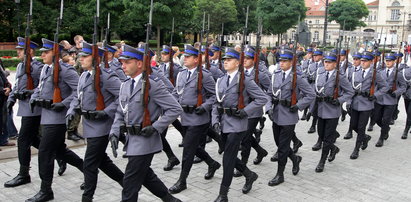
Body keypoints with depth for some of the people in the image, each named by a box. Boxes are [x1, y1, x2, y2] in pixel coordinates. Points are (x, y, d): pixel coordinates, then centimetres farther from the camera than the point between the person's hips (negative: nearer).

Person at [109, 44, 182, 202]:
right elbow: (120, 113, 14)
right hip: (131, 139, 8)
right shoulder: (125, 85, 8)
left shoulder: (153, 84, -16)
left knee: (130, 183, -1)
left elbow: (175, 109, -17)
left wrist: (155, 127, -20)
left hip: (144, 140, -8)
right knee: (145, 175, 21)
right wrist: (114, 133, 0)